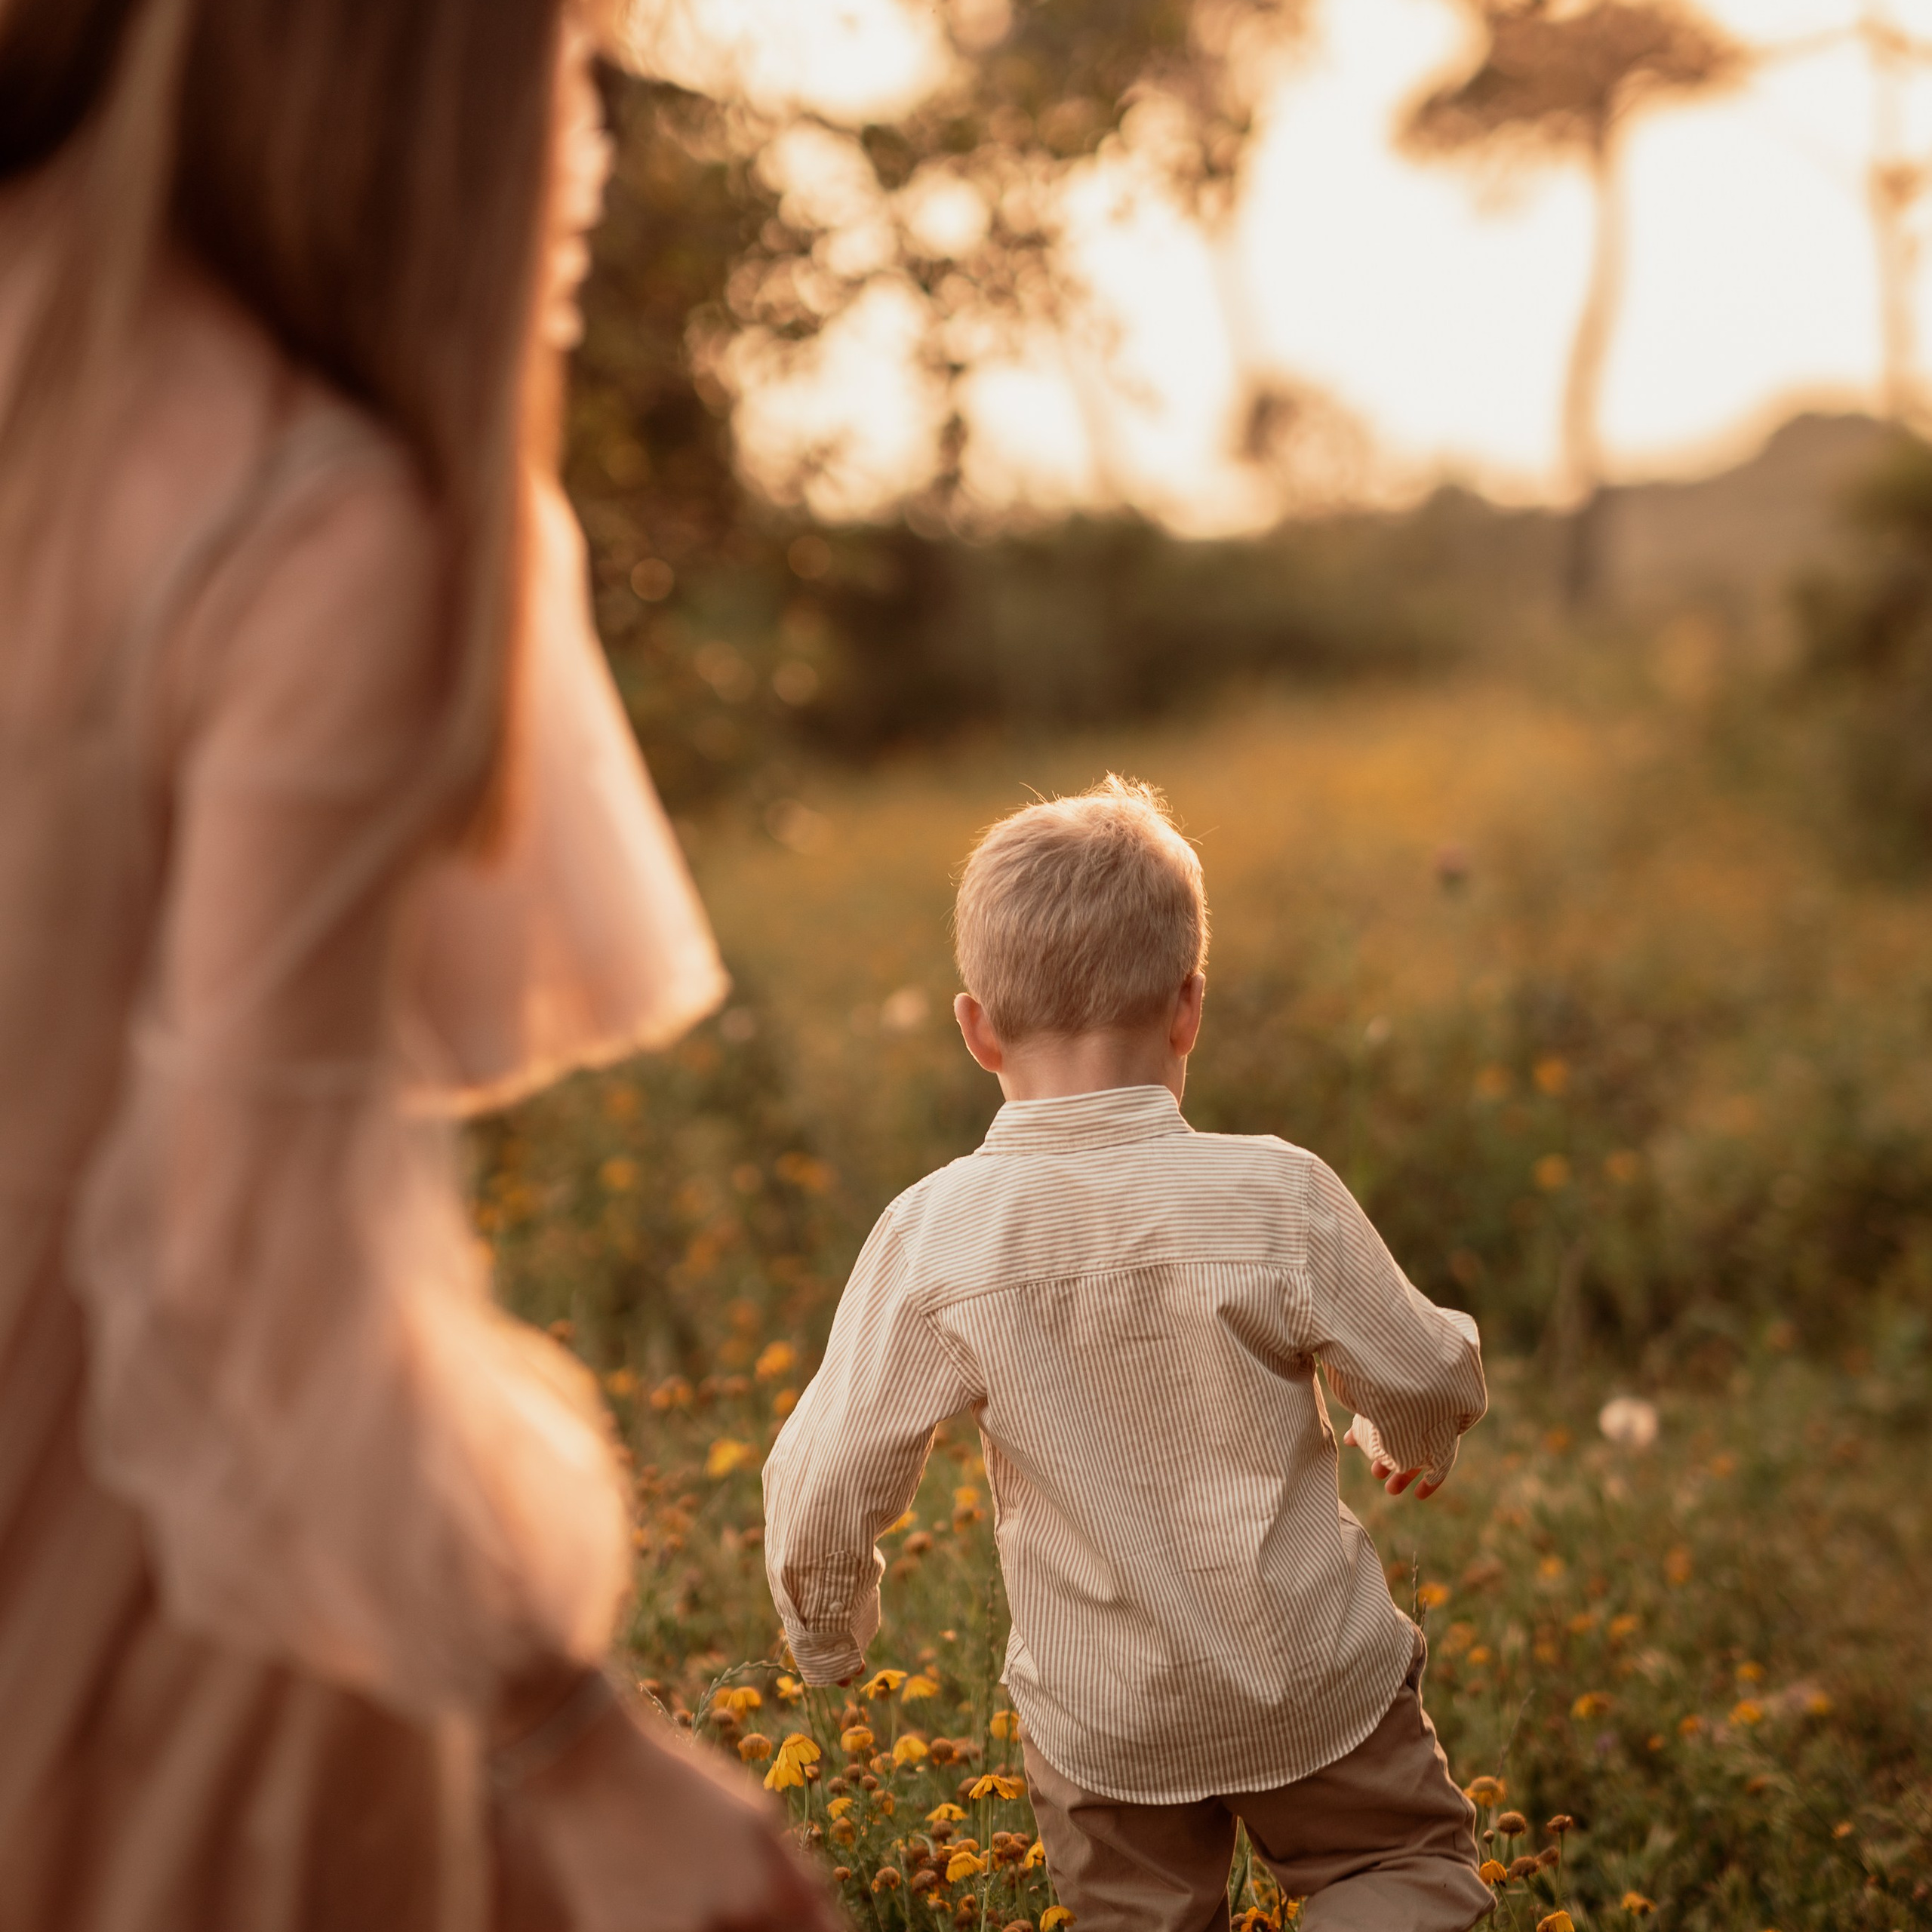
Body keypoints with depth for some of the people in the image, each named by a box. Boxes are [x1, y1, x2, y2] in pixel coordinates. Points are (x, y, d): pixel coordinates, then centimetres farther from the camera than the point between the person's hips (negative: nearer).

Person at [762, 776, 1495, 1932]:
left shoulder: (932, 1238, -18)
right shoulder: (1275, 1196, -20)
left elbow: (828, 1480, -13)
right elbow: (1425, 1373, -6)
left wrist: (830, 1636, 8)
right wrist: (1412, 1441, 19)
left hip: (1101, 1719, 1)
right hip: (1318, 1682, -1)